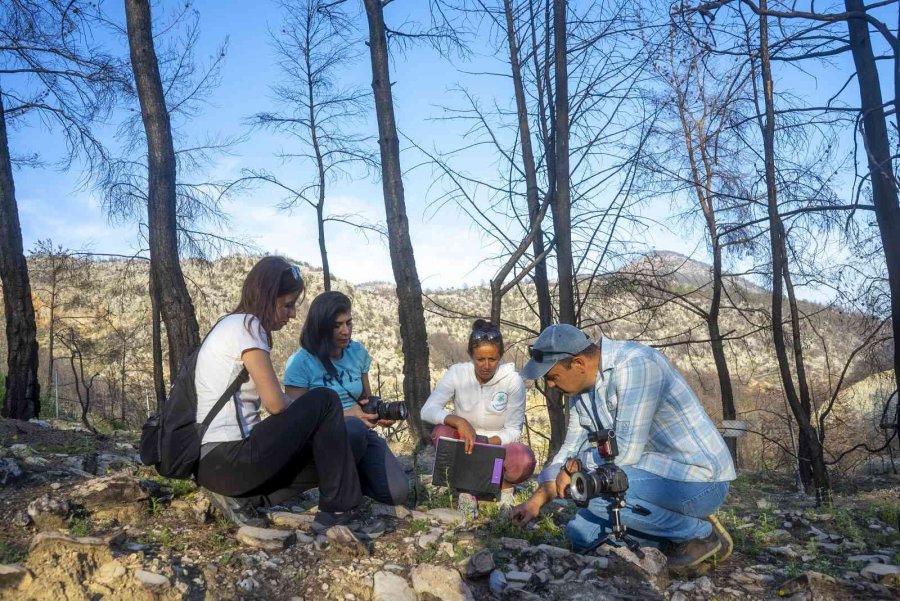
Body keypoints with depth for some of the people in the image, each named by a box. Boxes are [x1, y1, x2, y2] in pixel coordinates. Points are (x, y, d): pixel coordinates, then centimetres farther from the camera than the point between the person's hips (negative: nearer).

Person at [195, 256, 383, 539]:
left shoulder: (231, 325, 18)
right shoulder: (246, 325, -11)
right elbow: (276, 404, -16)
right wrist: (310, 411, 5)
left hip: (213, 462, 10)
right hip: (230, 458, -10)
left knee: (324, 458, 16)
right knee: (324, 402, -5)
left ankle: (241, 497, 5)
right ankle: (341, 512, -2)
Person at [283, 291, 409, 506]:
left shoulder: (358, 352, 6)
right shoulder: (300, 362, -11)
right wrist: (343, 416, -22)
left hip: (361, 433, 5)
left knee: (397, 493, -18)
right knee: (353, 428, -40)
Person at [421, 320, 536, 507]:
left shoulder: (513, 381, -14)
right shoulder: (457, 373, -13)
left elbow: (513, 430, -11)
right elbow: (427, 410, -20)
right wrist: (458, 421, -38)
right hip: (464, 448, 1)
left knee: (524, 460, -33)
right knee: (440, 432, -30)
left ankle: (504, 485, 2)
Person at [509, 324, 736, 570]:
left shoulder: (635, 365, -25)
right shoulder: (582, 387, 2)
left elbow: (627, 450, -29)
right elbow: (572, 449, 12)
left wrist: (574, 466, -13)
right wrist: (536, 501, 3)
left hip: (701, 479, -9)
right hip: (657, 475, 9)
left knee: (597, 489, -29)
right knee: (580, 533, 7)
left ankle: (700, 534, -8)